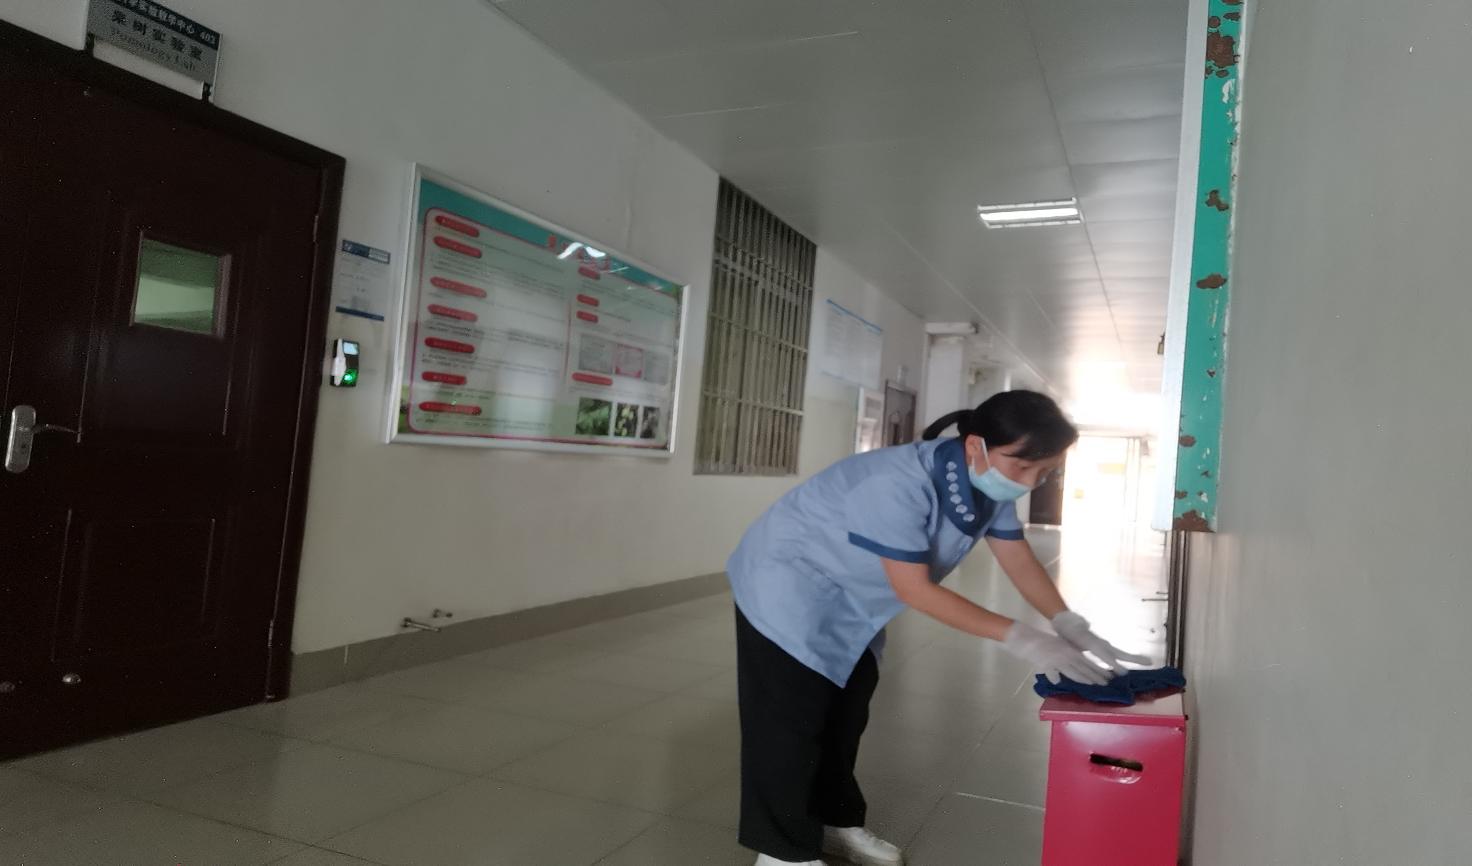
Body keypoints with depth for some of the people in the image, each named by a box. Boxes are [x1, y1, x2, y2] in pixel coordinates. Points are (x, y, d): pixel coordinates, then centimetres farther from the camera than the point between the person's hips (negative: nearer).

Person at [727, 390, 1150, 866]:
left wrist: (1072, 627, -15)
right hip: (788, 587, -8)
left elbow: (1020, 561, -1)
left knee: (845, 713, 18)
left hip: (846, 603, 9)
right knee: (791, 723, -2)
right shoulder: (900, 485, -37)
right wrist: (1017, 637, -31)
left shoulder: (990, 485, -9)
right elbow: (914, 589, -32)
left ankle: (835, 822, 35)